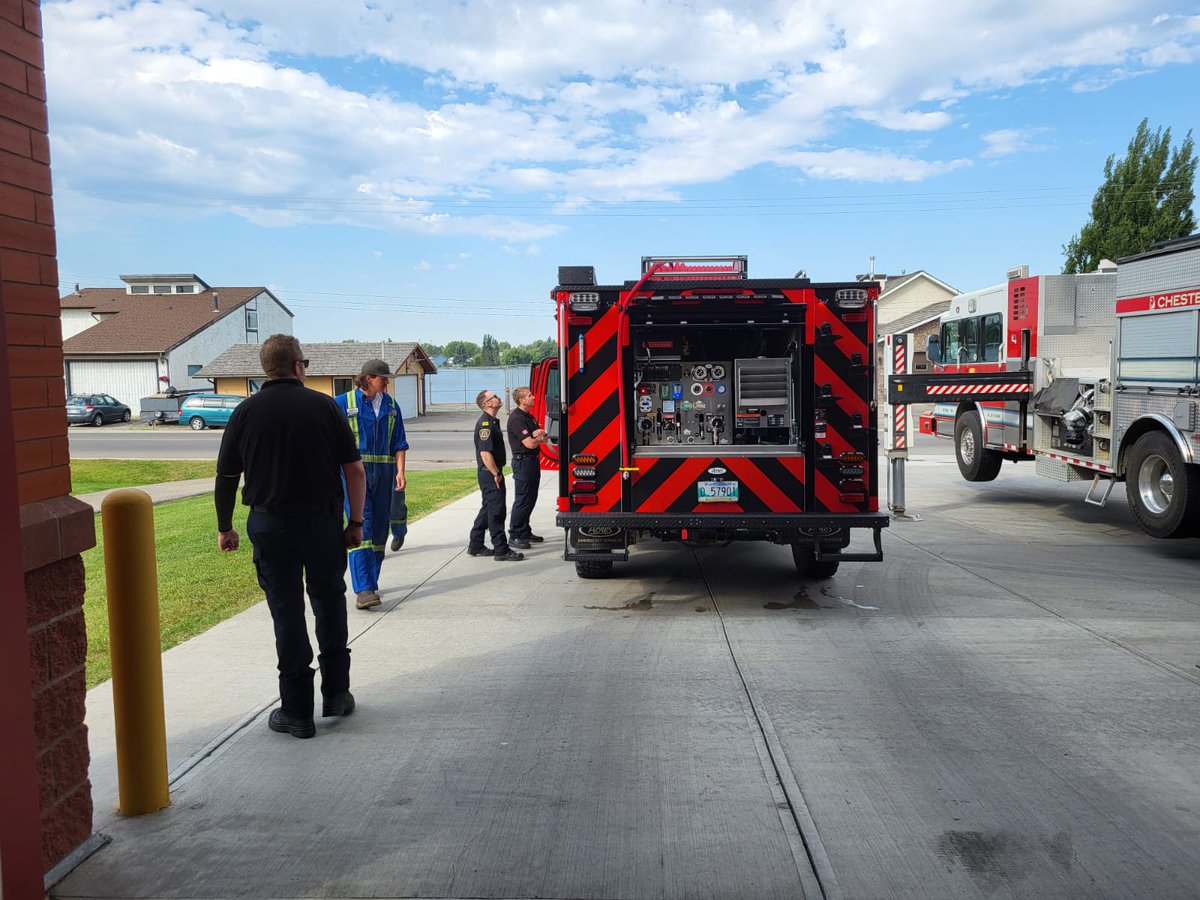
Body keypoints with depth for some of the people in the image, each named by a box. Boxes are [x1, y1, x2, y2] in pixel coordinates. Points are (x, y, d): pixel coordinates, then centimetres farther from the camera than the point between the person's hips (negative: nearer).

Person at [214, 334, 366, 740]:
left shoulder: (246, 411, 1)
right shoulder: (325, 406, -2)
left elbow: (226, 476, 4)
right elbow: (354, 469, -4)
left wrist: (224, 527, 15)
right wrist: (356, 521, 5)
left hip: (269, 524, 0)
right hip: (323, 521, 0)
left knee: (287, 612, 7)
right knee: (329, 603, 17)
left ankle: (297, 711, 12)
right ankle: (336, 694, 24)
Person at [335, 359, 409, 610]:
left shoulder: (391, 406, 12)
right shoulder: (343, 403, 0)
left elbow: (399, 444, 12)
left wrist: (400, 472, 0)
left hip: (383, 472, 4)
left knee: (379, 528, 7)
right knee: (360, 526, -14)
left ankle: (371, 583, 20)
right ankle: (362, 589, -18)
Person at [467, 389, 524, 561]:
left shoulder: (492, 422, 16)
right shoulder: (485, 424, -18)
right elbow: (485, 453, -24)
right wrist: (496, 474, -20)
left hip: (492, 473, 11)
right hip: (490, 474, -11)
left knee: (488, 509, 16)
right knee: (496, 511, -7)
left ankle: (475, 546, 24)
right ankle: (501, 551, -3)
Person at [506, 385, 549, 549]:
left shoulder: (529, 416, 15)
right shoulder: (516, 418, -16)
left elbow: (544, 438, 15)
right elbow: (530, 444, -22)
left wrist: (540, 434, -9)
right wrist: (540, 436, -1)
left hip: (533, 461, 10)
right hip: (523, 461, -10)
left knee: (531, 498, 14)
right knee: (522, 500, -7)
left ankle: (525, 532, 22)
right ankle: (514, 536, -2)